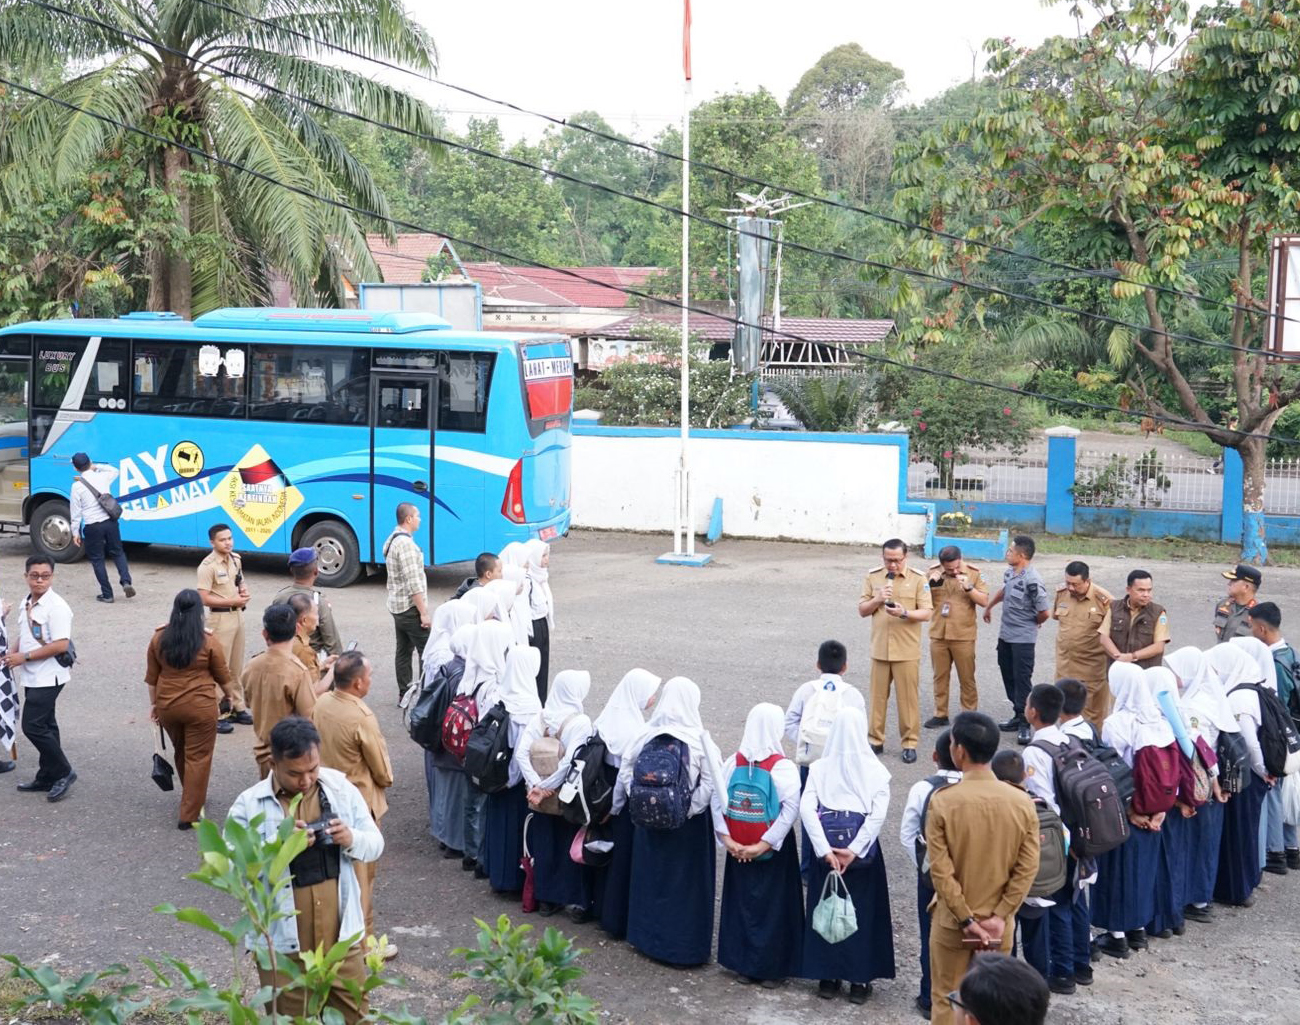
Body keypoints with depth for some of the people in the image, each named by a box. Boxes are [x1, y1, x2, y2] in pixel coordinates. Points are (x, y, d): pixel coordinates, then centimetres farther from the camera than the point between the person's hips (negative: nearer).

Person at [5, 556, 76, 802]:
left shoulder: (56, 607, -18)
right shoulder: (27, 603, 9)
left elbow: (61, 645, -23)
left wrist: (24, 657, -19)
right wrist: (13, 655, 2)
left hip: (47, 677, -9)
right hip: (32, 677, 9)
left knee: (33, 726, -10)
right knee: (43, 726, 15)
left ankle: (63, 773, 3)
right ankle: (47, 778, 24)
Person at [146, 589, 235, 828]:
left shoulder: (158, 639, -2)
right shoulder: (208, 642, -10)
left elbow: (151, 677, 6)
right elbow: (224, 678, 0)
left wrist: (154, 704, 18)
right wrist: (232, 697, 18)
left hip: (167, 706, 4)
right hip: (200, 707, -4)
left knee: (181, 752, 23)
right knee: (198, 758, 3)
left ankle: (192, 798, 41)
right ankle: (189, 815, 3)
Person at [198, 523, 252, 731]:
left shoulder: (236, 559, 7)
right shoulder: (208, 566, -17)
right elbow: (203, 598, -20)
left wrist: (243, 592, -1)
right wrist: (232, 601, -20)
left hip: (238, 615, 8)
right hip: (220, 618, -8)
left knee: (237, 666, 15)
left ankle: (237, 707, 26)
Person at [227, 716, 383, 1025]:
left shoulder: (342, 789, -1)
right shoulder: (249, 805, -10)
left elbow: (375, 845, 4)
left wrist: (351, 839, -17)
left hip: (340, 936, 2)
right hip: (282, 942, -2)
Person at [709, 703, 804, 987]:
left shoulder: (733, 763, -5)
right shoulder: (783, 768, -14)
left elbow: (717, 799, -8)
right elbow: (791, 809, -20)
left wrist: (726, 838, -9)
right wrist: (765, 844, -17)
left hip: (737, 849, 3)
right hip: (774, 851, -3)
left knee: (741, 902, 15)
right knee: (774, 906, 9)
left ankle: (744, 964, 22)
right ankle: (771, 968, 15)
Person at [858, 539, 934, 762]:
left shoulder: (918, 579, -4)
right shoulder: (872, 577, 4)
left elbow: (926, 613, -7)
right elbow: (862, 610, 6)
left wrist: (904, 613, -25)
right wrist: (878, 599, -13)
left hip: (907, 650, -3)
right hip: (879, 649, 3)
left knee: (908, 698, 2)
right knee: (878, 696, 8)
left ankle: (910, 743, 11)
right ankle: (876, 740, 18)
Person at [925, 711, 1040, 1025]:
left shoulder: (942, 801, -17)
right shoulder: (1022, 803, -10)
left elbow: (940, 870, -17)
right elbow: (1028, 868, -9)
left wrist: (965, 919, -10)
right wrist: (999, 916, -7)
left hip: (952, 920, -2)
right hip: (999, 923, 2)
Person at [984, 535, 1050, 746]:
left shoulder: (1032, 581, -25)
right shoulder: (1010, 571, 1)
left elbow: (1043, 612, -21)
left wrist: (1033, 624, -1)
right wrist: (989, 607, 36)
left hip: (1023, 639, -9)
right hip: (1005, 634, 9)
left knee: (1022, 680, -5)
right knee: (1008, 676, 16)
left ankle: (1025, 724, 3)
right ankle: (1019, 716, 27)